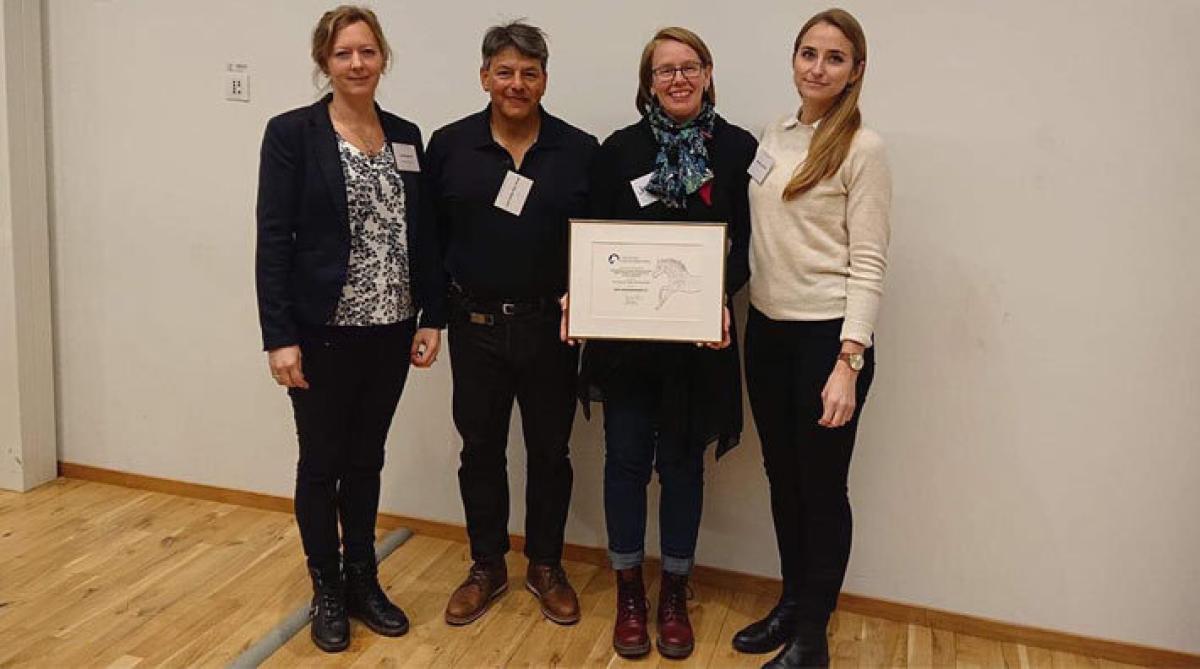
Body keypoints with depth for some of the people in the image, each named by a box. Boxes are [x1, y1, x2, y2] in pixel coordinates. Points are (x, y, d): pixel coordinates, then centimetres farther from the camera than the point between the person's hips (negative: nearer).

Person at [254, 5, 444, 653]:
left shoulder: (406, 136, 8)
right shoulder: (292, 132, -6)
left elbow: (423, 235, 10)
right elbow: (273, 241, -10)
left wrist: (431, 317, 3)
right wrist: (279, 336, -15)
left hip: (389, 330, 4)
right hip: (323, 331, -4)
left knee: (366, 460, 15)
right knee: (322, 462, 9)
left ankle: (363, 581, 30)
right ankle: (327, 592, 25)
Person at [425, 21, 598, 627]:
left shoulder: (580, 151, -3)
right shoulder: (449, 146, -1)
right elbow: (431, 235, 1)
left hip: (551, 327, 0)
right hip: (475, 327, 1)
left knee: (549, 451, 11)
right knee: (481, 449, 12)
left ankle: (545, 567, 31)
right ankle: (487, 567, 31)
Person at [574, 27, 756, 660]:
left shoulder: (738, 148, -1)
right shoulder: (620, 150, 1)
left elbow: (746, 243, -1)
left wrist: (723, 299, -18)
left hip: (700, 336, 0)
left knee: (682, 462, 11)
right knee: (627, 460, 7)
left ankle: (675, 595, 27)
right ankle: (629, 594, 25)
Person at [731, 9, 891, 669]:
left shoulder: (861, 149, -9)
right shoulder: (773, 137, 9)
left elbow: (868, 264, -12)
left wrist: (848, 362, -18)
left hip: (827, 336, -6)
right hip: (766, 329, 6)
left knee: (822, 488, 6)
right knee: (782, 478, 16)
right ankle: (790, 604, 34)